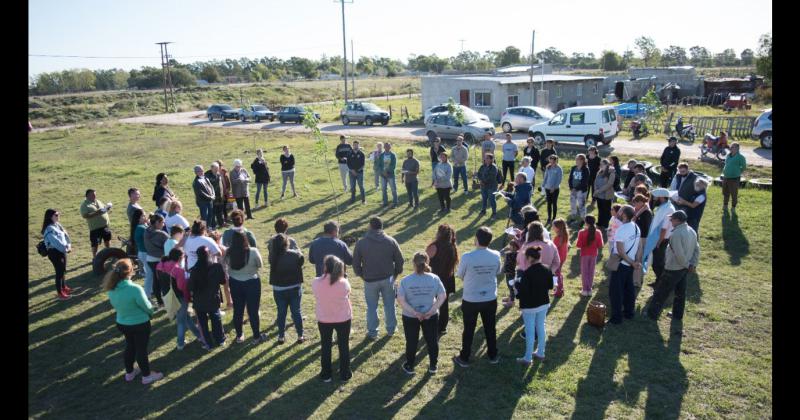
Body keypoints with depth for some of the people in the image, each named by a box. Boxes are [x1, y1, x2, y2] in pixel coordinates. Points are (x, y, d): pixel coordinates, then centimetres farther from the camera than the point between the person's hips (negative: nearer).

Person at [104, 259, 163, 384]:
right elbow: (147, 307, -19)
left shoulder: (111, 289, -13)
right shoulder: (135, 289, -32)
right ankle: (147, 376, 31)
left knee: (130, 347, 26)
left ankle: (129, 373, 43)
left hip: (122, 323, 6)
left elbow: (116, 305, 4)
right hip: (140, 324, -6)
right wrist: (151, 313, 3)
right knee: (141, 349, 13)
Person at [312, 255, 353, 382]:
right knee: (343, 346, 17)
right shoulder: (344, 282, -19)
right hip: (343, 319, 0)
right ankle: (345, 374, 28)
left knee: (325, 347, 19)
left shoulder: (316, 283, -18)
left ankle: (326, 374, 30)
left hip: (323, 320, 1)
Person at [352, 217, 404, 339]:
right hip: (388, 278, 1)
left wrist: (361, 274, 14)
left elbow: (355, 263, -2)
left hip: (370, 280, -1)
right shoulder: (391, 241, -5)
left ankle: (372, 332, 19)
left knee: (372, 306, 12)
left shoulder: (361, 243, -8)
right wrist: (396, 273, 15)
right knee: (389, 305, 16)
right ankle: (391, 328, 28)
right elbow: (399, 260, 0)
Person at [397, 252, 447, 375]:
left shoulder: (405, 280, -14)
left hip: (410, 317, -1)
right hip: (431, 316, 1)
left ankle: (409, 367, 31)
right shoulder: (434, 278, -10)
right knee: (432, 341, 19)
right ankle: (433, 366, 32)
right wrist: (430, 312, -12)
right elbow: (443, 297, -11)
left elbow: (400, 300, -17)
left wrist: (414, 313, -15)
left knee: (411, 342, 16)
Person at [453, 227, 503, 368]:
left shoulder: (467, 257, -22)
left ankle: (464, 358, 27)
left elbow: (460, 275, -6)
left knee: (468, 330, 13)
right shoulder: (496, 256, -12)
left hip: (470, 300, -3)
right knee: (490, 328, 20)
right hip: (490, 299, 3)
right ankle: (493, 356, 36)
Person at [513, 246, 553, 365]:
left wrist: (516, 284, -4)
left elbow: (522, 290, -22)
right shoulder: (547, 270, -2)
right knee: (541, 328, 19)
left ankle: (528, 358, 13)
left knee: (530, 331, 3)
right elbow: (550, 286, 9)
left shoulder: (527, 273, -25)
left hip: (530, 306, -7)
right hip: (544, 303, 7)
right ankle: (540, 353, 32)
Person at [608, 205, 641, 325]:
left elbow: (620, 251, -24)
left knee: (615, 290, 1)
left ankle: (616, 317, 6)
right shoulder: (636, 228, 2)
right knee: (629, 288, 18)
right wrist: (634, 261, 10)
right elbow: (637, 247, 8)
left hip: (621, 264, -8)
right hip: (630, 264, 8)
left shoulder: (621, 230, -23)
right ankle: (629, 312, 29)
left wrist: (632, 262, -15)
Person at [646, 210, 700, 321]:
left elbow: (679, 254, -27)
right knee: (680, 292, 20)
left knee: (661, 292, 4)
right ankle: (677, 314, 31)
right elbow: (697, 249, 8)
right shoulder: (691, 231, 4)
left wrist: (687, 264, -13)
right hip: (684, 269, 9)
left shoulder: (676, 234, -25)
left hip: (673, 269, -9)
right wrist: (693, 264, 4)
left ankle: (652, 313, 13)